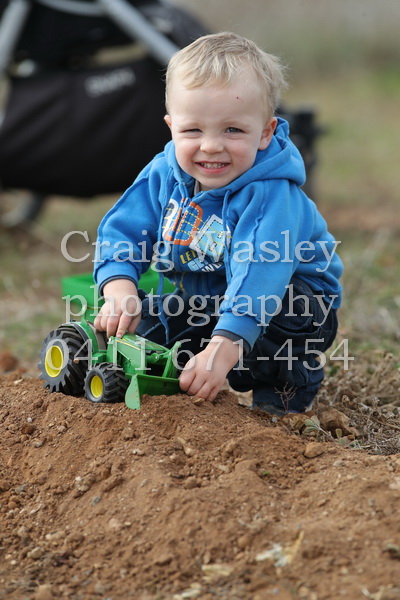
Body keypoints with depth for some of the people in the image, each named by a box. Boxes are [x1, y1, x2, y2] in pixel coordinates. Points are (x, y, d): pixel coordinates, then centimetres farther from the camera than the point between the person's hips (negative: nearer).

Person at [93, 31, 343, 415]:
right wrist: (120, 288, -34)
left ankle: (294, 375, -5)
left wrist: (222, 348, -57)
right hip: (200, 300, 5)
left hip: (292, 300, -5)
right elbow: (122, 232, -11)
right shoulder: (163, 175, -12)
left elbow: (259, 274, -45)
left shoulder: (272, 196, -33)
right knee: (140, 325, -10)